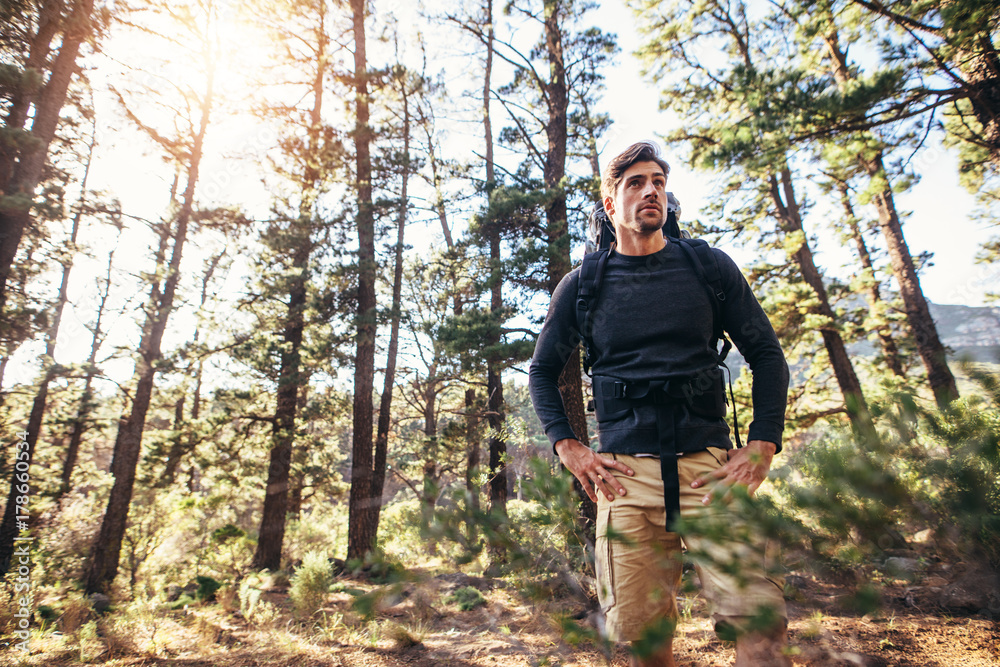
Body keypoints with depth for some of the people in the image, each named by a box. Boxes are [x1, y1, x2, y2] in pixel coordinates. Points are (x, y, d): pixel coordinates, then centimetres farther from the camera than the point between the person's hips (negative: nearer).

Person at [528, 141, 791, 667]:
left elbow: (766, 355, 13)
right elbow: (542, 370, 16)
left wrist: (762, 446, 1)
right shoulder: (582, 285, 8)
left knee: (759, 620, -11)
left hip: (710, 463, 1)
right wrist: (568, 447, 4)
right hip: (624, 470, 0)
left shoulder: (710, 267, 9)